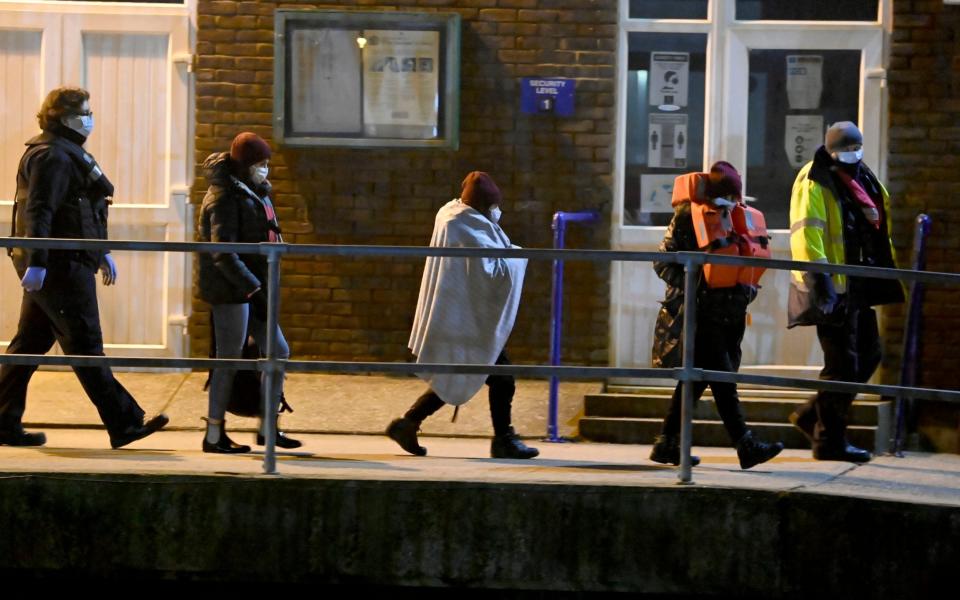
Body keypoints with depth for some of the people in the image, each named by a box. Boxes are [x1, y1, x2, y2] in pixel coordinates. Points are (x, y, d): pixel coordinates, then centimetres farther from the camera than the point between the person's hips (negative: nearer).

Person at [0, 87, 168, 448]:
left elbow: (77, 211, 28)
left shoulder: (68, 154, 20)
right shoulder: (53, 157, -13)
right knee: (85, 345, -7)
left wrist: (101, 253, 29)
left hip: (55, 265, 11)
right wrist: (36, 263, -27)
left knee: (29, 343, 10)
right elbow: (39, 212, -21)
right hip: (60, 267, -11)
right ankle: (123, 423, -4)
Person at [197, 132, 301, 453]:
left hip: (253, 288, 9)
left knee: (278, 351, 9)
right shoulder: (225, 198, -15)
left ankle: (267, 428, 17)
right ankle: (214, 435, 5)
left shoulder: (254, 193, 14)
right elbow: (223, 254, -22)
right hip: (229, 290, -9)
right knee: (230, 360, -4)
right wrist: (253, 289, -27)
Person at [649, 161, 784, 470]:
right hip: (699, 313, -7)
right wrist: (691, 289, -16)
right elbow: (664, 261, -6)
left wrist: (748, 288, 5)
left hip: (728, 314, 7)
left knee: (696, 378, 10)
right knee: (722, 379, -10)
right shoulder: (688, 216, -6)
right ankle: (746, 446, -13)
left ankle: (667, 443, 17)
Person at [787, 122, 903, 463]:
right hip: (833, 289, -9)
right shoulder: (815, 185, -11)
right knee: (842, 364, -5)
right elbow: (806, 234, -21)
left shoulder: (863, 182, 15)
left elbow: (879, 231, 24)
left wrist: (887, 271, 21)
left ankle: (812, 417, 22)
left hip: (858, 287, 9)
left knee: (869, 354, 13)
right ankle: (829, 441, 4)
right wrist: (819, 279, -29)